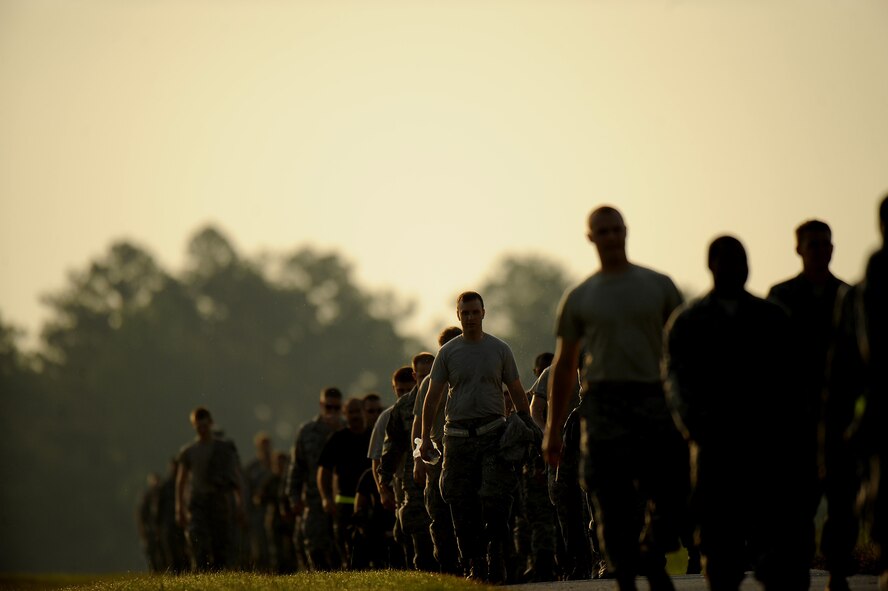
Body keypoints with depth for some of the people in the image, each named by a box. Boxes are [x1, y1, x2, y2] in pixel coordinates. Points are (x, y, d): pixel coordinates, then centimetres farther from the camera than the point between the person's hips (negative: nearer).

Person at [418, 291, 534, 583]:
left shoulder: (499, 350, 7)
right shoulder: (447, 353, 7)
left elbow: (517, 393, 12)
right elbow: (433, 397, 7)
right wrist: (425, 438, 0)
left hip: (493, 433, -1)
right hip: (458, 435, 1)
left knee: (495, 498, -13)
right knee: (462, 504, 0)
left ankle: (495, 555, -6)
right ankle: (475, 564, 5)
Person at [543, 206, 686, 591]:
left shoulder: (658, 286, 11)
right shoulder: (578, 299, 12)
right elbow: (563, 366, 15)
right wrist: (553, 428, 11)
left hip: (656, 401, 0)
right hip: (604, 403, 0)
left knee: (673, 494, -7)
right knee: (612, 503, -4)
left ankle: (653, 558, 17)